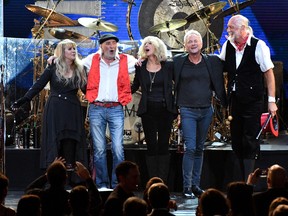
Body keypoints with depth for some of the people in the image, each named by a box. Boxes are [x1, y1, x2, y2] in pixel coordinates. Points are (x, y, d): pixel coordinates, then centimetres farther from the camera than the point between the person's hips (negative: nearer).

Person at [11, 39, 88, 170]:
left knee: (70, 143, -2)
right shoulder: (53, 68, 0)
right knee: (53, 142, -3)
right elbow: (38, 86, -2)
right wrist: (21, 101, -10)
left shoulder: (79, 70, 6)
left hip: (73, 111, 2)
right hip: (55, 110, -2)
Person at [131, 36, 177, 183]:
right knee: (151, 146, 1)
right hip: (148, 110, 1)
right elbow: (134, 87, 14)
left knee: (163, 146, 1)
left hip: (165, 110, -1)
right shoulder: (140, 67, 6)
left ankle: (163, 183, 3)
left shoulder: (168, 66, 2)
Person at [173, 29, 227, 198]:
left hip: (206, 110, 3)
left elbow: (219, 85, 9)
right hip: (187, 110, -3)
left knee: (200, 149, 9)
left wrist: (226, 104, 4)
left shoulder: (212, 61, 5)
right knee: (190, 148, -10)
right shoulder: (178, 62, 0)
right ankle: (187, 187, -6)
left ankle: (196, 185, 16)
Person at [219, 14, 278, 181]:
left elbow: (269, 73, -8)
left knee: (250, 142, -8)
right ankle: (245, 180, 20)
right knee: (237, 142, 9)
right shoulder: (227, 46, 7)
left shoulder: (258, 46, -9)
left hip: (253, 101, -6)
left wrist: (272, 100, -10)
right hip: (234, 99, 6)